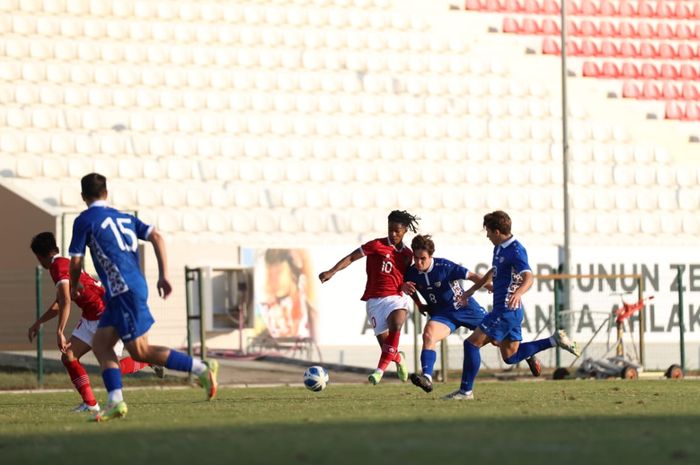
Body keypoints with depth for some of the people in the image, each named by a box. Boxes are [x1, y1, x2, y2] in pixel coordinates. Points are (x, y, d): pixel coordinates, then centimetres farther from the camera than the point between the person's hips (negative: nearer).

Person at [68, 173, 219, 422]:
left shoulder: (84, 221, 0)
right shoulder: (124, 217, 20)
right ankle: (115, 402, 1)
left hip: (124, 290, -8)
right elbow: (156, 237, 7)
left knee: (140, 352, -5)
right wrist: (163, 275, 5)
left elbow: (75, 262, 1)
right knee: (100, 343, 11)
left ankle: (202, 369, -8)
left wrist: (75, 286, 21)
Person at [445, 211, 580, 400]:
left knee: (472, 343, -8)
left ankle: (466, 391, -2)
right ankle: (555, 340, 12)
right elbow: (495, 274, 28)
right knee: (511, 356, 13)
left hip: (507, 310, -10)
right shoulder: (499, 248, 13)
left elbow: (529, 277, -29)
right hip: (504, 309, 10)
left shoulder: (515, 250, -17)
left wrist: (518, 293, -50)